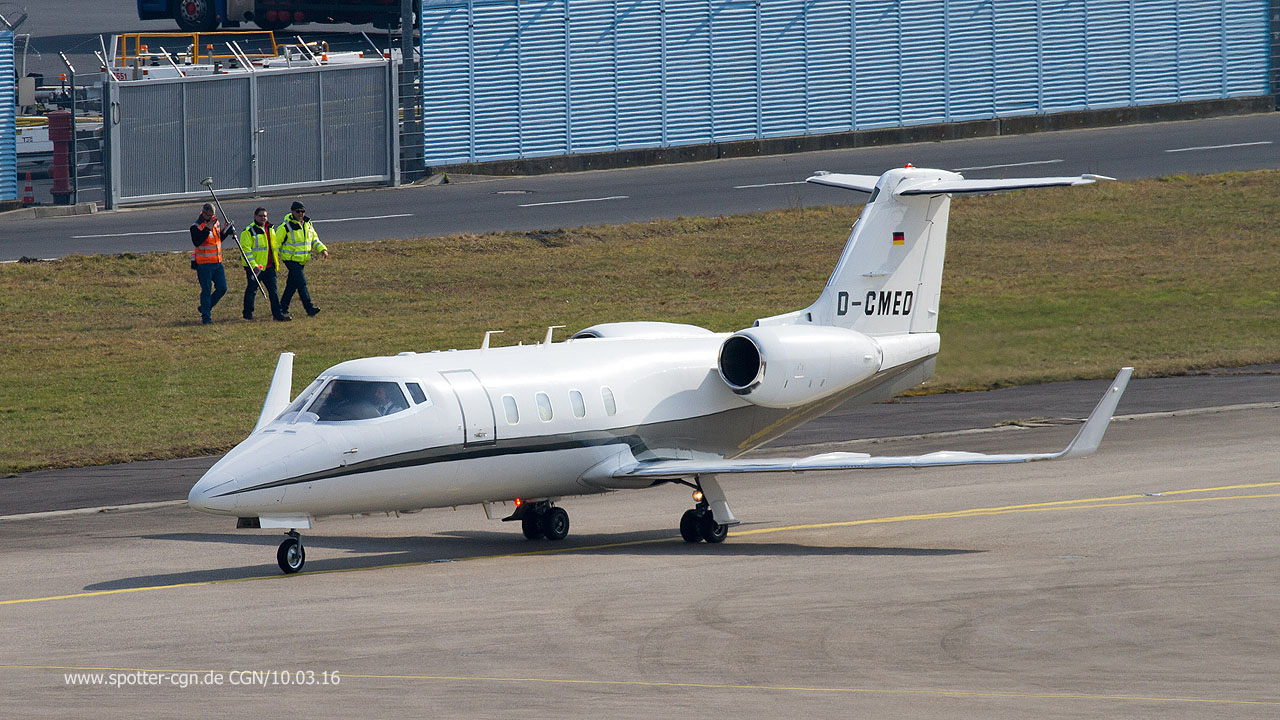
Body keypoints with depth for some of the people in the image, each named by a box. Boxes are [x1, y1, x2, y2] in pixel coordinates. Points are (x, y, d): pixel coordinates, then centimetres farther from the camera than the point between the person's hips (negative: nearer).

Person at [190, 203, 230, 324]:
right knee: (206, 291, -4)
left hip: (217, 262, 7)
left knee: (222, 288, 6)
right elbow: (196, 242, -26)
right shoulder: (196, 227, -12)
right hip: (204, 264, -7)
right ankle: (206, 316, 3)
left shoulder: (216, 222, 9)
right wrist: (207, 229, -29)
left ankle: (205, 308, 23)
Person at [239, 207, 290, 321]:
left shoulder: (269, 229, 13)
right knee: (252, 290, 3)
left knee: (273, 290, 4)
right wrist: (253, 265, -21)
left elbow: (275, 246, 24)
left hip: (268, 267, 6)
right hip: (254, 268, -6)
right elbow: (246, 249, -15)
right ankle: (248, 313, 16)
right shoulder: (248, 231, -9)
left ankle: (277, 314, 5)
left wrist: (276, 263, 21)